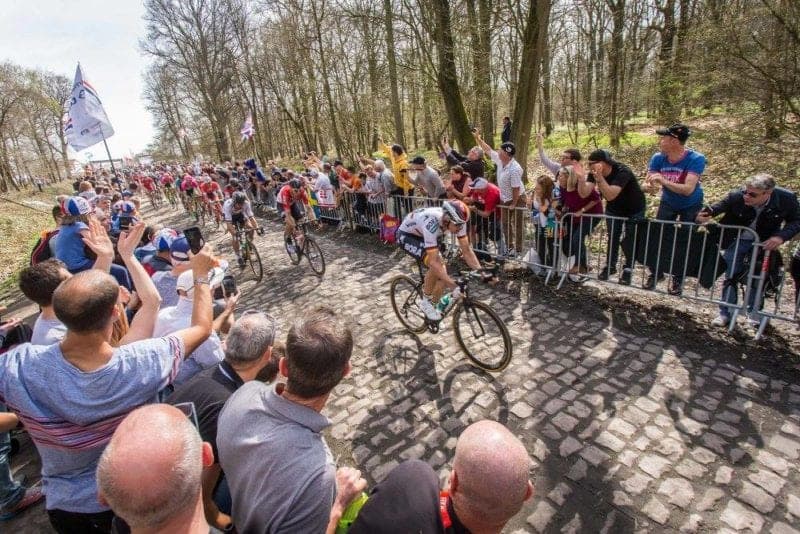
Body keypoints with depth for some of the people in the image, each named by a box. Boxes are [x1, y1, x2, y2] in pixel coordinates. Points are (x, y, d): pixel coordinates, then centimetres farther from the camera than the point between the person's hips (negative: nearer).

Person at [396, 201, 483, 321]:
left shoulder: (457, 221, -23)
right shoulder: (431, 223, -42)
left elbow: (466, 250, -14)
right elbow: (434, 262, -43)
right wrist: (454, 286, -46)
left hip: (423, 236, 7)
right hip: (406, 236, -7)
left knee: (442, 273, -5)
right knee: (437, 265, -28)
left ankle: (435, 306, 17)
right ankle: (425, 301, -6)